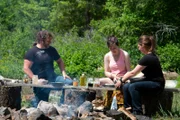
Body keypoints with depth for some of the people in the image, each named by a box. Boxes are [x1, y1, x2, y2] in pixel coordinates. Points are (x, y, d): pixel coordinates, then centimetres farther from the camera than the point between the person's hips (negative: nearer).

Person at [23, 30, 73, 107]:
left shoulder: (51, 50, 9)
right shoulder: (32, 52, -7)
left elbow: (59, 61, 22)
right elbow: (26, 68, -12)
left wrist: (63, 73, 4)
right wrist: (36, 80, -21)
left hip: (52, 77, 4)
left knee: (69, 82, -19)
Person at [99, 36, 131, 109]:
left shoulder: (125, 54, -1)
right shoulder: (107, 56, 7)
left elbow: (129, 71, -2)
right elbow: (106, 72, 7)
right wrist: (113, 75, -14)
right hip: (112, 79, 3)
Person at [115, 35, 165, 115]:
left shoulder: (148, 58, -19)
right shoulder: (150, 55, 11)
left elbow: (132, 73, -13)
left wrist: (121, 81, -2)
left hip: (156, 85, -9)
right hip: (150, 81, 9)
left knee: (133, 87, -28)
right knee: (126, 86, -8)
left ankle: (137, 112, -21)